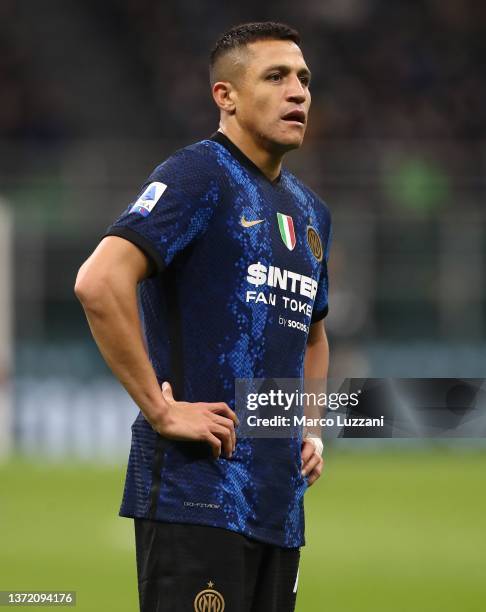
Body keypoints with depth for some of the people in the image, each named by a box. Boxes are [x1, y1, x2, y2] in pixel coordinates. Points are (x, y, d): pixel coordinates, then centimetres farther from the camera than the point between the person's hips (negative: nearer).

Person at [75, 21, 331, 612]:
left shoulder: (310, 212, 18)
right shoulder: (199, 176, -7)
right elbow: (99, 283, -22)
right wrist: (162, 409, -19)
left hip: (279, 501, 8)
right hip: (197, 492, -8)